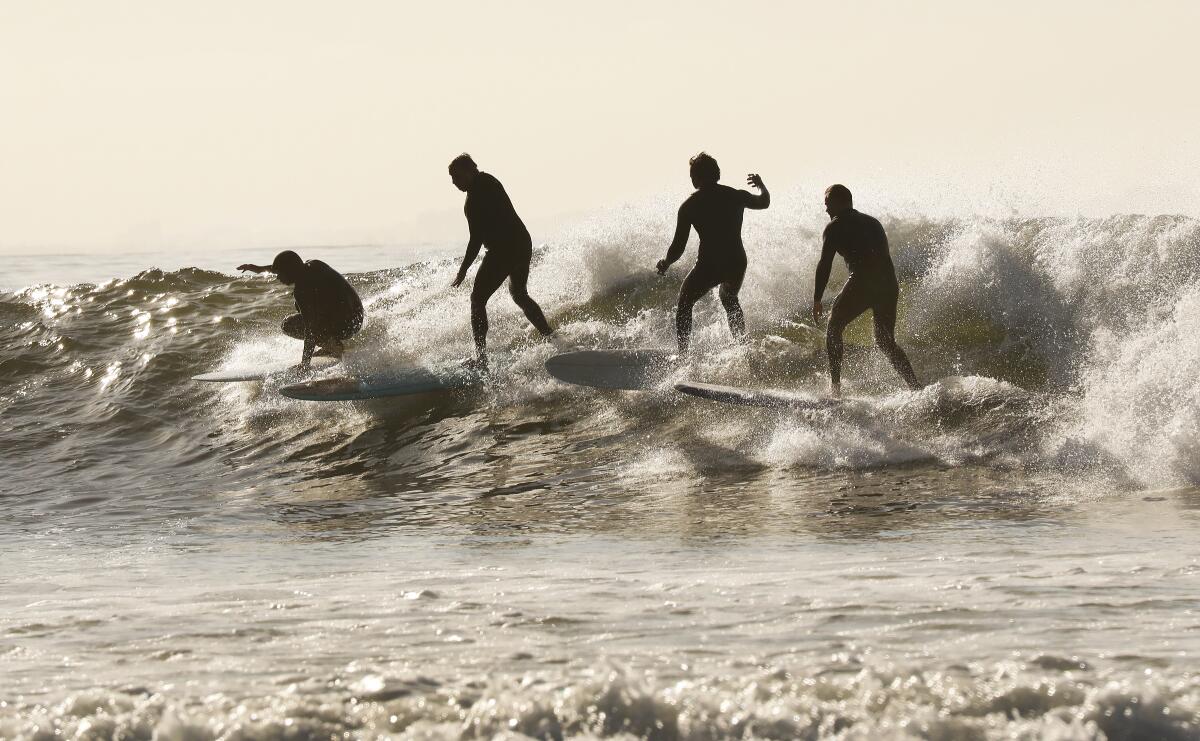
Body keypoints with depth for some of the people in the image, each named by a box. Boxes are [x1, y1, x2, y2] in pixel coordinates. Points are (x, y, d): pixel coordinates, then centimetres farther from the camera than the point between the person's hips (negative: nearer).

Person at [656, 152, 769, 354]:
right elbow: (764, 202, 24)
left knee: (685, 302, 18)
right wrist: (761, 185, 45)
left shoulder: (689, 205, -6)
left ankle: (683, 354, 10)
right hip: (737, 263, 4)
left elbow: (678, 247, -5)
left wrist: (665, 264, 15)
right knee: (730, 299, 33)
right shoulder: (736, 196, 2)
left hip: (709, 265, -4)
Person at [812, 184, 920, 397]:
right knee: (885, 341, 16)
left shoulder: (835, 227, 6)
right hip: (889, 284, 6)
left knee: (834, 328, 14)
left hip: (862, 283, -6)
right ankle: (916, 387, 2)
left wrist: (817, 299, 1)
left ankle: (835, 385, 5)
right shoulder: (873, 222, 25)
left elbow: (825, 264, -1)